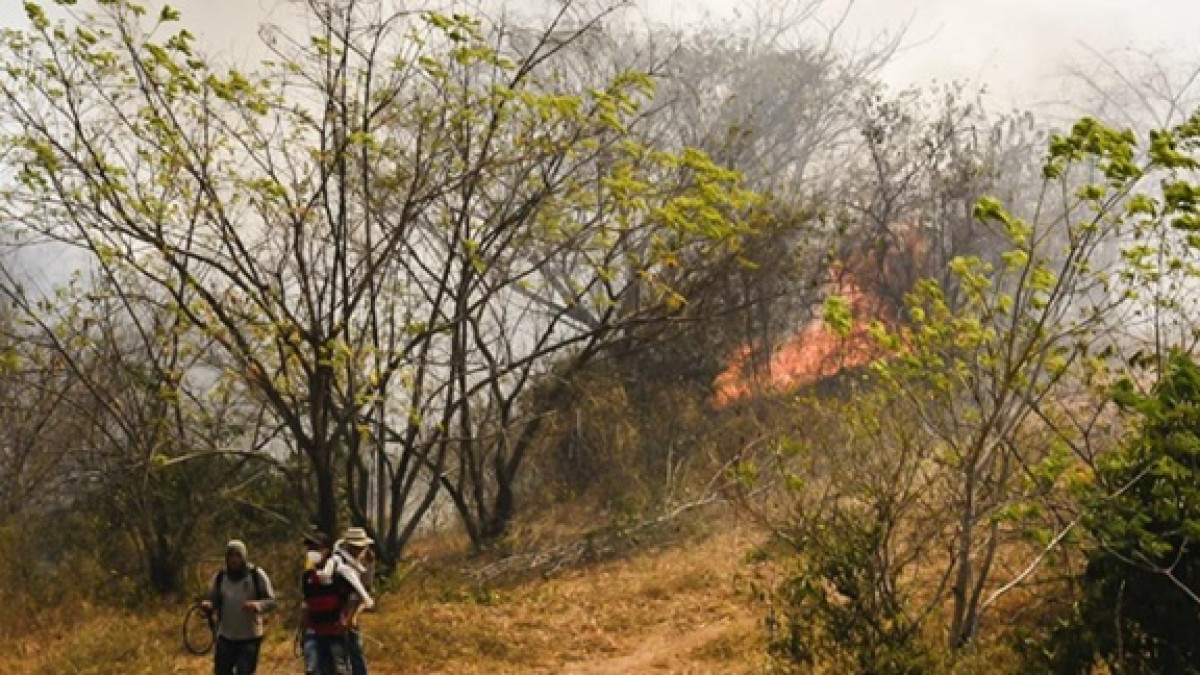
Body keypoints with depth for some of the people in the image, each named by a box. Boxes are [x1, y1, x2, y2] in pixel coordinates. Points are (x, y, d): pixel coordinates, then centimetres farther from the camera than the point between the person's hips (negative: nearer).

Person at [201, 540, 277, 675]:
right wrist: (208, 605, -16)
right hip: (226, 637, 3)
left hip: (250, 637, -3)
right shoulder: (220, 577, 3)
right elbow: (213, 599, 9)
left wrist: (257, 605, -28)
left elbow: (271, 601, -7)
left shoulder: (257, 575, -6)